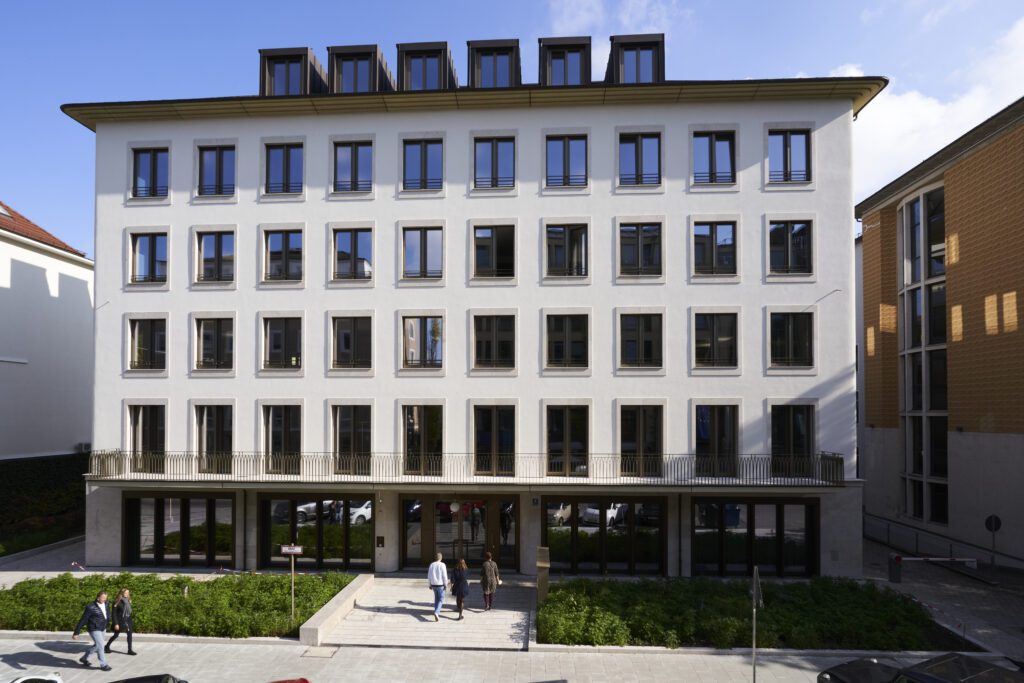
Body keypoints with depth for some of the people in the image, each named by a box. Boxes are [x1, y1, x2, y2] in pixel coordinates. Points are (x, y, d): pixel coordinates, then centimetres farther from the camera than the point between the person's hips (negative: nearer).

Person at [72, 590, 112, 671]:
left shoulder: (105, 604, -2)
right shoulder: (90, 607, -22)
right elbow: (83, 620, -15)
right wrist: (76, 633, -12)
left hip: (102, 629, 8)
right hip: (94, 630, -8)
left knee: (97, 645, 21)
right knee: (100, 646, -6)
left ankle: (84, 658, 42)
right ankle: (103, 664, 7)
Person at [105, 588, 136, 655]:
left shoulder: (128, 601, 6)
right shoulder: (117, 602, -11)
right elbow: (114, 614, -11)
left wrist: (130, 622, 13)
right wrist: (116, 624, -15)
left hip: (127, 621, 5)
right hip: (120, 621, -5)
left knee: (129, 634, -3)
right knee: (116, 635, 8)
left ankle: (130, 650, 1)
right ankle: (107, 647, 34)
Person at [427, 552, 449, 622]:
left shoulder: (431, 565, -1)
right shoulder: (442, 565, -14)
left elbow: (429, 576, 4)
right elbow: (444, 576, -14)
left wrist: (430, 584, 15)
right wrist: (445, 584, -3)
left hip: (433, 584, 5)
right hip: (440, 585, -5)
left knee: (436, 598, 23)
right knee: (441, 600, 2)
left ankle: (437, 612, 29)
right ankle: (436, 612, -18)